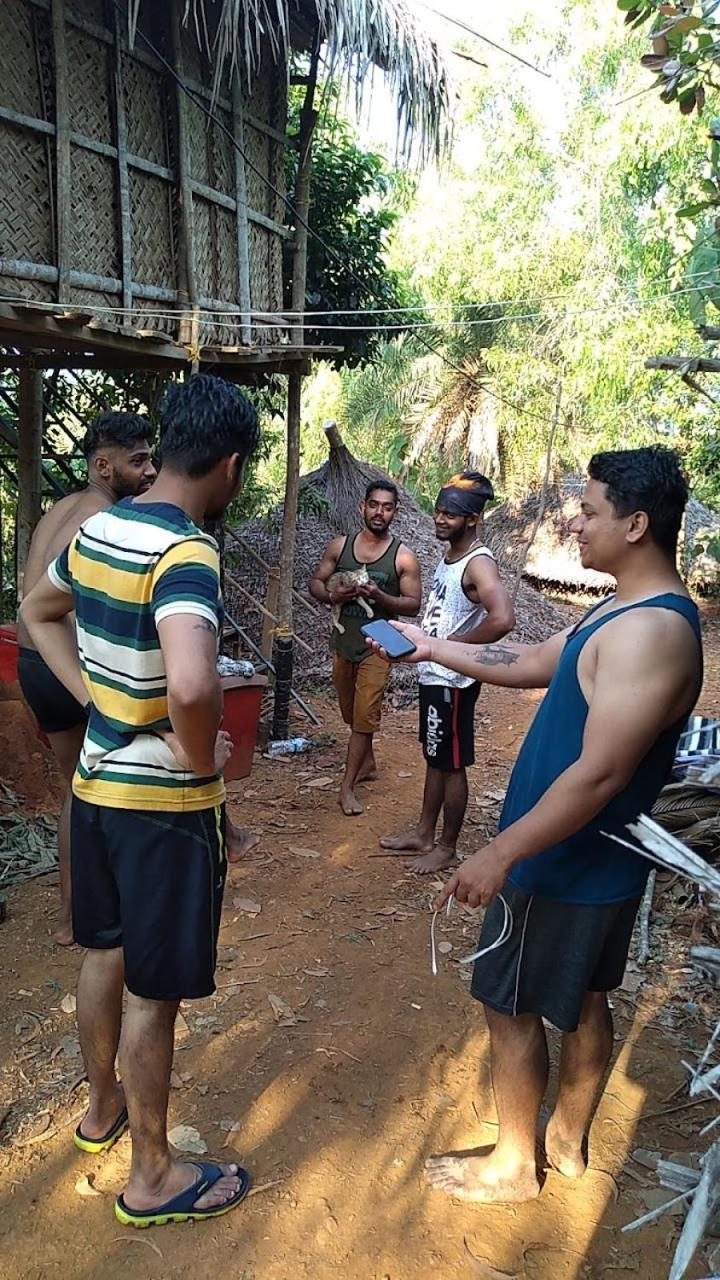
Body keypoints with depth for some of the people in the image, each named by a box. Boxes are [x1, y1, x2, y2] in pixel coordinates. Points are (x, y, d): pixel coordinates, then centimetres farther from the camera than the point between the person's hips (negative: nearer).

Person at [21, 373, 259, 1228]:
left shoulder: (97, 529, 2)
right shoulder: (186, 553, -24)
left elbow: (36, 612, 20)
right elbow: (191, 687, -41)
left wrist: (93, 697, 12)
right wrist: (206, 759, -20)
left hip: (96, 782, 8)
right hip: (164, 802, -8)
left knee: (104, 954, 25)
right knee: (153, 990, 8)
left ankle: (102, 1110, 47)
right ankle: (152, 1177, 28)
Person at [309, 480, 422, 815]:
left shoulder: (404, 557, -9)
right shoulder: (339, 546, 0)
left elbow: (413, 605, -7)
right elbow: (315, 582, 6)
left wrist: (379, 596, -24)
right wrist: (332, 595, -16)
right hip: (342, 642, 4)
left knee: (364, 716, -4)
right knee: (351, 712, 18)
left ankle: (347, 786, 4)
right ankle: (368, 763, 39)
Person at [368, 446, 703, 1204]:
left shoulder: (651, 631, -28)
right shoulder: (625, 611, 5)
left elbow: (599, 774, -31)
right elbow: (535, 664, 15)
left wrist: (500, 854, -27)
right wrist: (435, 649, 14)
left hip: (563, 865, -10)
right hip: (596, 861, 10)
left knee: (510, 1009, 8)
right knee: (582, 1001, 23)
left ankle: (511, 1167, 28)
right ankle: (569, 1141, 43)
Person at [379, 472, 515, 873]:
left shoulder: (479, 563, -21)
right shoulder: (448, 555, 9)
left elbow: (503, 619, -36)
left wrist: (453, 644, -24)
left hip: (453, 680, -10)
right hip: (433, 674, 10)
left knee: (452, 765, 4)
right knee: (434, 758, 19)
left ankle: (447, 847, 18)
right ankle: (424, 834, 32)